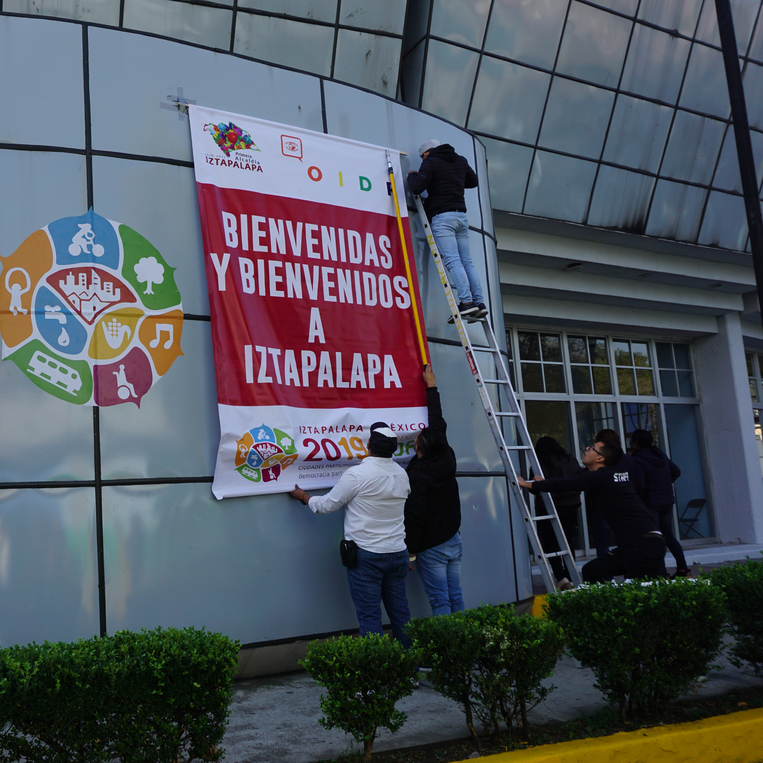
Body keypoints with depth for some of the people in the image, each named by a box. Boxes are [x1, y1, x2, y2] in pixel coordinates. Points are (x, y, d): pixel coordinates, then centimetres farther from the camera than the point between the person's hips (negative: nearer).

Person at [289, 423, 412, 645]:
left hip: (366, 555, -6)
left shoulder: (356, 474, -14)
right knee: (400, 612, 12)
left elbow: (327, 505, -5)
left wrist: (304, 497, 14)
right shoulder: (402, 474, 4)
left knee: (369, 615, 0)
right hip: (398, 552, 6)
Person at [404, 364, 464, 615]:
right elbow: (438, 423, 15)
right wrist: (431, 386, 25)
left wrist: (410, 550, -9)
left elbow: (415, 516, -19)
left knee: (440, 602, -2)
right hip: (454, 540, 7)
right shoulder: (447, 459, 1)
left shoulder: (417, 476, -18)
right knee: (456, 598, 11)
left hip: (431, 548, -7)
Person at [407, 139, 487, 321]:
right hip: (461, 216, 7)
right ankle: (479, 302, -3)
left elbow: (417, 188, -11)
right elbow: (473, 181, 32)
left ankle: (467, 302, -24)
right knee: (467, 261, 4)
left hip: (442, 217, -7)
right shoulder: (461, 160, 19)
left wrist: (412, 175, 9)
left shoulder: (431, 162, -1)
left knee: (453, 261, -14)